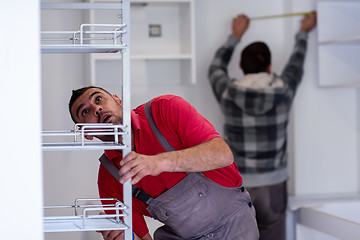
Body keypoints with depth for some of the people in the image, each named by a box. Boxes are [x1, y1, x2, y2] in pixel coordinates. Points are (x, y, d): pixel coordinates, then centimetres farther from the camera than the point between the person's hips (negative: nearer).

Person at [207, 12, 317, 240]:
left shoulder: (228, 93, -7)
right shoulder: (283, 91, -7)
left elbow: (216, 68, 16)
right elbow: (296, 64, 14)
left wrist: (236, 35, 28)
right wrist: (303, 32, 33)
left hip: (236, 185, 0)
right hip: (273, 184, 0)